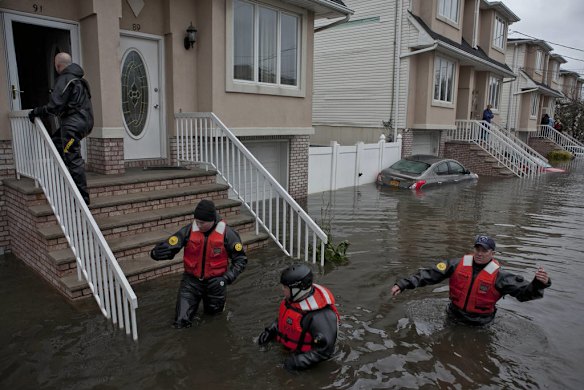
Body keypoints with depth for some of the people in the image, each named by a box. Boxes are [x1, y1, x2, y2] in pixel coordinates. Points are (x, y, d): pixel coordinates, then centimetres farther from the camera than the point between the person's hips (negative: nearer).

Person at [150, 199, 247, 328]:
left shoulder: (226, 233, -16)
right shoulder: (188, 231, -13)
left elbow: (241, 259, -9)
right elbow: (168, 248, -16)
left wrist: (226, 278, -21)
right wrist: (157, 252, -39)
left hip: (215, 281, 0)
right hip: (192, 280, 1)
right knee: (181, 321, -2)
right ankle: (194, 300, 28)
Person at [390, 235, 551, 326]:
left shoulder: (498, 276, -14)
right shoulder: (458, 265, -11)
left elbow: (524, 291, -15)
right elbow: (430, 274, -13)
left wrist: (539, 283, -40)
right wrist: (403, 284, -20)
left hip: (480, 324, -2)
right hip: (454, 317, 2)